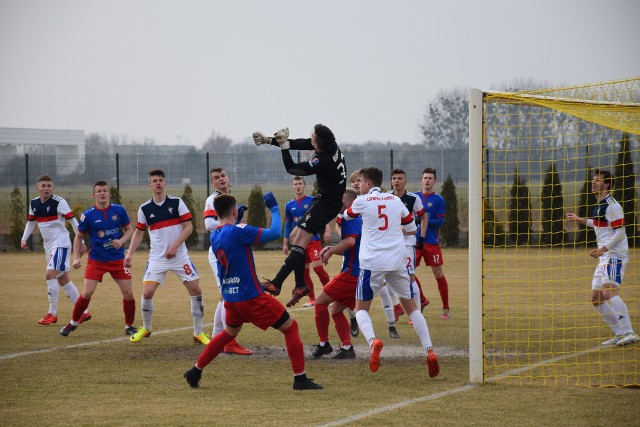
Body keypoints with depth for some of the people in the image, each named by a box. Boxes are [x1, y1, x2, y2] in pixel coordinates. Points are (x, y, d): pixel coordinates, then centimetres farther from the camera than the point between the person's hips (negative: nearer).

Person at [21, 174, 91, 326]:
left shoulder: (58, 202, -12)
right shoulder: (34, 204, 7)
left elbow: (73, 220, -12)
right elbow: (31, 221, 22)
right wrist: (24, 238, 9)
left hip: (61, 243, -8)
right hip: (48, 244, 8)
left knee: (50, 274, -19)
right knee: (63, 279, 10)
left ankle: (52, 313, -12)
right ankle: (83, 312, 17)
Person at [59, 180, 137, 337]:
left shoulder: (119, 210, -3)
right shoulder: (88, 215, -6)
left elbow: (129, 229, 8)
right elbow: (78, 236, 5)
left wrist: (121, 241, -12)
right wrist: (76, 258, -4)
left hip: (117, 259, 1)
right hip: (96, 259, -1)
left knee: (128, 293, -4)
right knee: (87, 293, -10)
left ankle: (129, 326, 16)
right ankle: (73, 323, 11)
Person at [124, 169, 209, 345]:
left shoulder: (177, 203, -4)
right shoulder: (144, 208, 2)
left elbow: (188, 227, -6)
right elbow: (138, 232, 13)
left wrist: (175, 246, -16)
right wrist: (130, 254, 2)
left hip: (179, 256, -1)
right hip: (157, 258, 1)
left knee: (196, 290, -6)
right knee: (147, 292, -9)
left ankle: (199, 333, 7)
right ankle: (146, 329, 16)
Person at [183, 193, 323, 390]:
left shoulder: (214, 236, 5)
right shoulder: (239, 231, -18)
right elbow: (274, 233, -16)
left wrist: (237, 221, 28)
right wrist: (274, 209, -3)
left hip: (230, 298, 8)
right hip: (251, 297, -8)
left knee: (229, 333, 30)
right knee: (290, 326, 2)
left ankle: (195, 372, 29)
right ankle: (300, 378, -2)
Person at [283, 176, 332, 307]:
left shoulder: (312, 200, -3)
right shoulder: (289, 205, 8)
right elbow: (287, 225, 15)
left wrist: (327, 231, -22)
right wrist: (285, 244, 14)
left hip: (313, 240, -4)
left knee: (317, 267, -16)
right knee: (304, 272, 4)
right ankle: (312, 299, 13)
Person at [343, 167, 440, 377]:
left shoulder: (362, 201, 1)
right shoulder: (395, 200, 11)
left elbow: (346, 216, 22)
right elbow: (412, 228, 21)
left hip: (372, 263, -3)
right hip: (397, 261, 3)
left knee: (361, 308, 8)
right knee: (411, 307, 14)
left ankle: (373, 341, -22)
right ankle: (429, 350, 0)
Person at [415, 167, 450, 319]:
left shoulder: (438, 200, -1)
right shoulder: (414, 197, 9)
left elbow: (440, 221, -8)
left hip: (432, 242, -3)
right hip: (415, 241, 3)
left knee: (438, 274, 0)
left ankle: (446, 308, 11)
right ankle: (422, 300, 16)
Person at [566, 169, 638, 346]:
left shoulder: (611, 205, -12)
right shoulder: (599, 206, 18)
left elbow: (620, 232, -18)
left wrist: (603, 249, -25)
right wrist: (580, 220, 43)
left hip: (615, 255, -10)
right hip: (605, 258, 10)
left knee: (609, 292, -25)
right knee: (596, 298, 9)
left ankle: (629, 333, -32)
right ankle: (619, 334, 12)